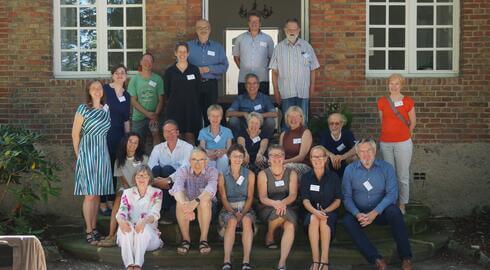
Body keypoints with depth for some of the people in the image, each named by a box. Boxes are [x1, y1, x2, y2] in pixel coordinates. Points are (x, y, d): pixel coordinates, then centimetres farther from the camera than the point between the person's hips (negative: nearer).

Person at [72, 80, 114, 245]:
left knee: (98, 193, 8)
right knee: (90, 194, -6)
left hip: (102, 153, 5)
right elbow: (75, 134, -2)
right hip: (87, 153, -5)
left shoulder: (106, 109, 9)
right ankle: (89, 231, 0)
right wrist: (78, 155, 1)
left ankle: (94, 227, 18)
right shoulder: (83, 109, -6)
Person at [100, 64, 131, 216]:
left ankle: (112, 199, 20)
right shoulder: (105, 89, -3)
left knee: (115, 167, 10)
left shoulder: (126, 95, 13)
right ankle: (102, 203, 4)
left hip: (118, 134, 5)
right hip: (104, 133, -5)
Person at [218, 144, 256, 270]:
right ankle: (227, 260, -38)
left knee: (247, 220, -33)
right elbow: (223, 198, -1)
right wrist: (234, 213, -18)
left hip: (245, 208, 1)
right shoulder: (222, 176, 4)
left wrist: (242, 213, -16)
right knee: (232, 221, -34)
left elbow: (250, 197, 1)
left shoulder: (250, 175, 7)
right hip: (228, 209, 0)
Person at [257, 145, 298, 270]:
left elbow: (293, 195, -4)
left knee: (290, 226, -32)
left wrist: (283, 202, -27)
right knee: (280, 213, -36)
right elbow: (262, 197, -6)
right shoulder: (263, 174, 5)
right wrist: (275, 203, -28)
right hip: (267, 209, -1)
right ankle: (269, 236, -5)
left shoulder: (291, 173, 8)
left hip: (288, 207, 1)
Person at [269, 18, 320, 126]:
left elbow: (312, 69, 9)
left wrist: (312, 88, 3)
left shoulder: (306, 46, 7)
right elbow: (275, 72, 3)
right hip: (286, 92, -1)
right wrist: (276, 91, -2)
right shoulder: (279, 47, 4)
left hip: (303, 92, 1)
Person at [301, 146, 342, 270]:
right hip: (312, 211, 1)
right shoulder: (307, 177, 5)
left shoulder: (333, 177, 2)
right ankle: (315, 260, -36)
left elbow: (338, 200, -1)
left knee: (324, 220, -35)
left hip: (330, 211, -1)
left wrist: (325, 211, -19)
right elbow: (305, 200, -4)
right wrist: (315, 211, -25)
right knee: (314, 218, -34)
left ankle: (324, 260, -35)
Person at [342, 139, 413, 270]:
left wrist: (374, 213, -23)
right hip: (359, 212, 1)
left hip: (381, 212, -1)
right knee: (347, 219, -30)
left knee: (394, 211, -32)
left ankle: (406, 257, -25)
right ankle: (376, 259, -37)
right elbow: (347, 196, -3)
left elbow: (392, 193, -11)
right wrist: (357, 214, -21)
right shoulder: (350, 170, 1)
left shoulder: (386, 168, -2)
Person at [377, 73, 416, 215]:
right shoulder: (382, 101, 4)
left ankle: (402, 205, 13)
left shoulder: (408, 101, -3)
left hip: (403, 143, -2)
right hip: (385, 143, 2)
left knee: (403, 176, 2)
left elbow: (413, 122, 7)